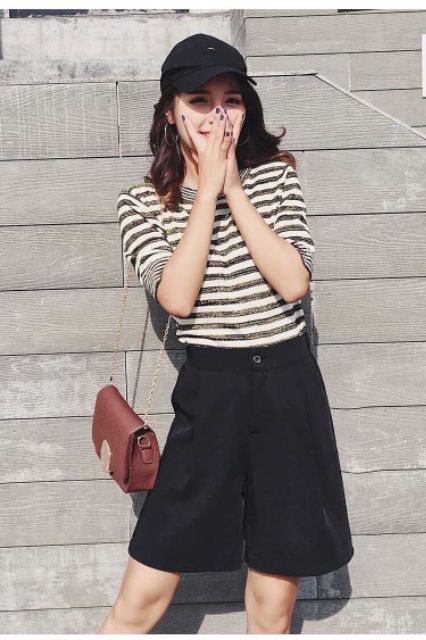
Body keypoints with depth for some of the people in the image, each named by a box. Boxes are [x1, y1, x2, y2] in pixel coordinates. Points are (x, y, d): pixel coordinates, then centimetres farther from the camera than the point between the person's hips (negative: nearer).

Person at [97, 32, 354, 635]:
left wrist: (234, 189, -11)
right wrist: (208, 187, -13)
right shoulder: (142, 202, 0)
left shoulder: (277, 176, 4)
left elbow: (295, 282, -10)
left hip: (289, 388, 2)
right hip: (209, 392, -1)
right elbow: (176, 296, -16)